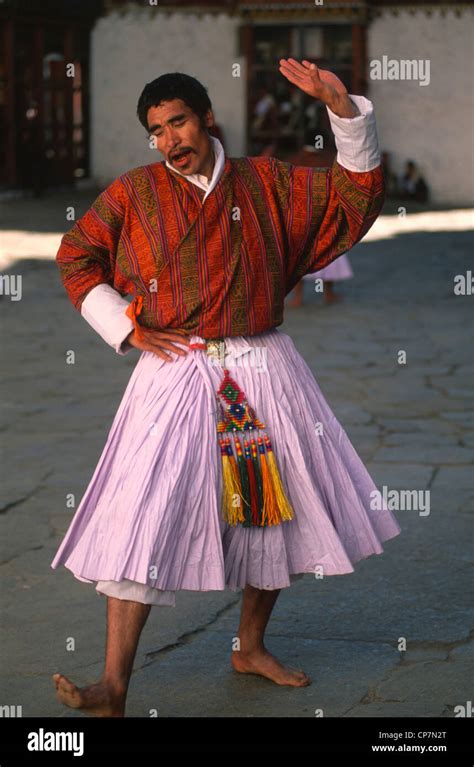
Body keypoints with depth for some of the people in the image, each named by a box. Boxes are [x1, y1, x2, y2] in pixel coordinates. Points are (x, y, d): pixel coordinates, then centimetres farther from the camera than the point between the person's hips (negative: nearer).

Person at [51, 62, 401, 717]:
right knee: (143, 521, -13)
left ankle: (251, 647, 33)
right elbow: (76, 257, 9)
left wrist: (343, 108, -7)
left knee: (276, 507, 12)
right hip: (177, 373, -3)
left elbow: (357, 192, 6)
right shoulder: (134, 192, 3)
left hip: (265, 373, 3)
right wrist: (126, 329, -2)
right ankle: (113, 688, -14)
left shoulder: (265, 183, 6)